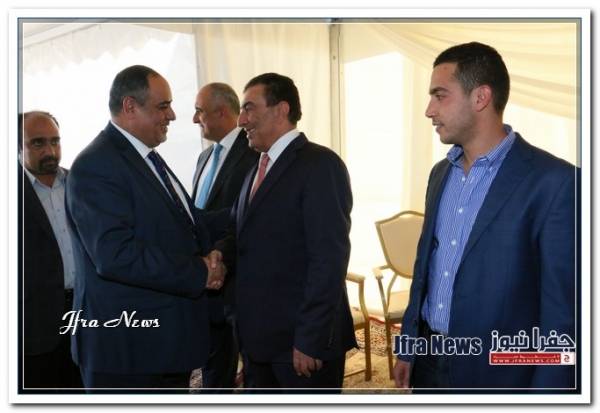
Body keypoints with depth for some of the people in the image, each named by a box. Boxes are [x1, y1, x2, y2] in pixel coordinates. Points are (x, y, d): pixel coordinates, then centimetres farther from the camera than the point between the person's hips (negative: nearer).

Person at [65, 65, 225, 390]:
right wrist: (199, 274, -18)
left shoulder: (148, 158, 13)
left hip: (171, 337, 9)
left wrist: (208, 257, -1)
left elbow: (184, 222, 21)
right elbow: (115, 255, -27)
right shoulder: (96, 166, -17)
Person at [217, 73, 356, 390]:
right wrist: (219, 254, -5)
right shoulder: (258, 169, 14)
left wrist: (310, 340, -20)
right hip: (258, 339, 8)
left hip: (302, 341, -8)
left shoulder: (320, 164, -13)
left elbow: (329, 257, -18)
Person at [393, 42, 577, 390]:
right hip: (429, 362, 6)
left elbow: (562, 311, -15)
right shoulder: (441, 173, 7)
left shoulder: (555, 182, -16)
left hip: (497, 374, -6)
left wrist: (547, 386, -15)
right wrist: (408, 347, 14)